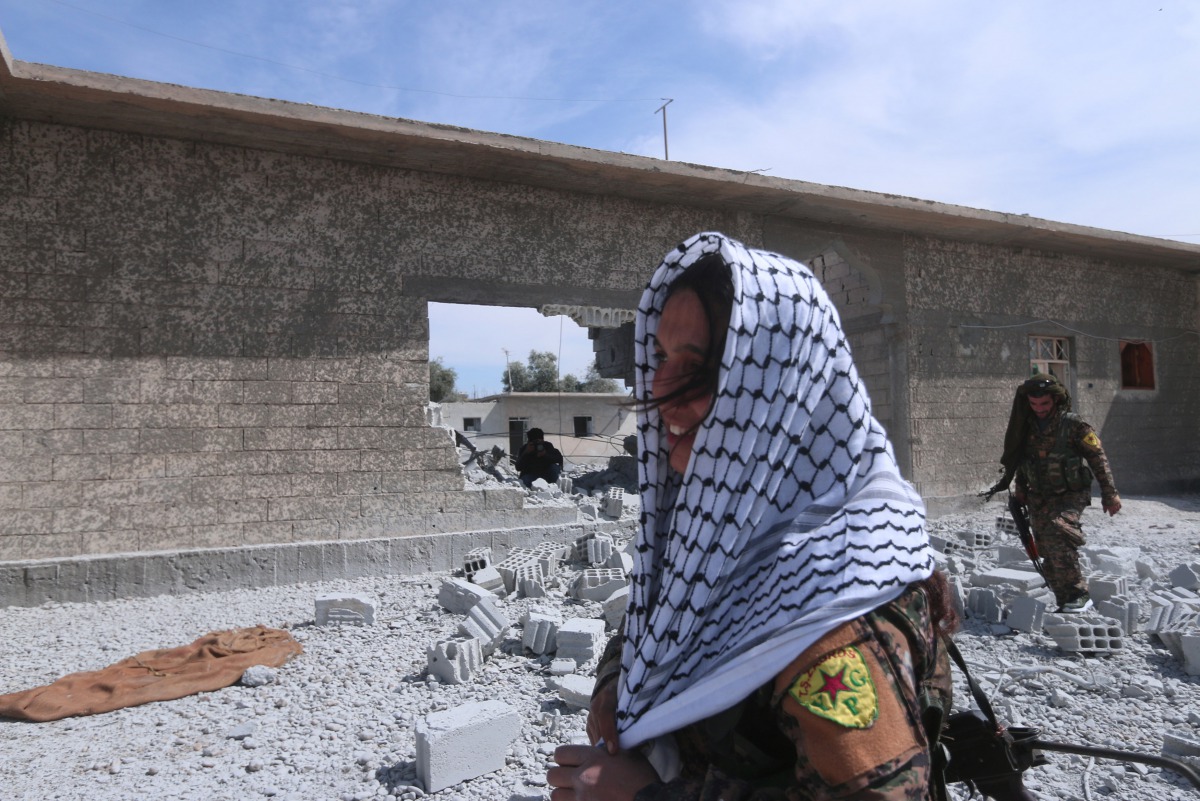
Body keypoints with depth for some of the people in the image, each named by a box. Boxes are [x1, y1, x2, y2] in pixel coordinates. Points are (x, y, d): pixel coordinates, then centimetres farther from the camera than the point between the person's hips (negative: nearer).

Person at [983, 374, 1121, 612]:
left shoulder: (1073, 424, -10)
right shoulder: (1025, 427, 4)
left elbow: (1097, 457, -6)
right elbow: (1019, 459, 19)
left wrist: (1110, 493, -6)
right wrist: (1021, 489, 21)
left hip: (1071, 494, -5)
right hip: (1040, 498, 5)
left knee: (1056, 534, -27)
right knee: (1048, 553, 3)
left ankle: (1078, 595, -18)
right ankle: (1065, 602, 14)